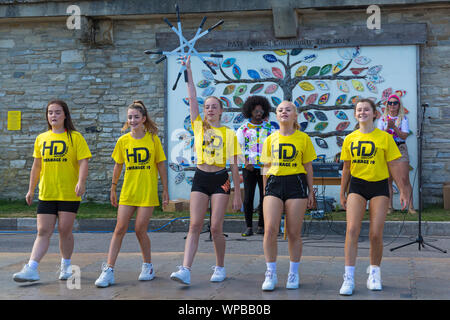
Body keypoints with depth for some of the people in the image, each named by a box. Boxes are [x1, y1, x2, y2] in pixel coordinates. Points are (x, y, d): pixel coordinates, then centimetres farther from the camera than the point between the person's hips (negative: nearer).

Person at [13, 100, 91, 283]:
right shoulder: (41, 139, 11)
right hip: (46, 194, 3)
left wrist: (81, 182, -25)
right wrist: (31, 190, 16)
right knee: (43, 232, 0)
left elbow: (83, 162, -9)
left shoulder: (75, 137, -2)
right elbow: (36, 166, 16)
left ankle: (66, 266, 20)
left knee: (65, 231, 2)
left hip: (69, 194, -3)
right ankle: (31, 269, -6)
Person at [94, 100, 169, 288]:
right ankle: (109, 270, -1)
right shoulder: (123, 141, 3)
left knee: (140, 229, -2)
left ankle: (148, 266, 19)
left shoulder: (153, 139, -1)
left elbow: (161, 165, 3)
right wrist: (113, 188, 12)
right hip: (127, 192, 2)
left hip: (147, 192, -2)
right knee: (120, 229, -2)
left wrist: (165, 190, 3)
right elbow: (118, 166, 12)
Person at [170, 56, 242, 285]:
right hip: (200, 178, 2)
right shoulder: (199, 126, 9)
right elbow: (192, 98, 1)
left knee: (216, 228, -3)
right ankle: (185, 270, -12)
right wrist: (188, 71, -2)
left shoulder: (229, 133, 4)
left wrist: (237, 194, 1)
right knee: (195, 226, -6)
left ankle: (220, 268, 14)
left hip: (220, 180, -2)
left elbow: (234, 166, 3)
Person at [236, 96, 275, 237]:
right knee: (248, 198, -5)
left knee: (265, 197, 1)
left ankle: (261, 226, 12)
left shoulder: (269, 128, 10)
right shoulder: (243, 129, 7)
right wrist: (246, 162, -10)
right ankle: (249, 227, 5)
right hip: (249, 168, -1)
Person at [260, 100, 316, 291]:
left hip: (296, 184, -1)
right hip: (274, 183, 2)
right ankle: (271, 274, 0)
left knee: (294, 233, 2)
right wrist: (264, 191, 12)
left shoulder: (303, 138, 5)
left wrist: (310, 192, 7)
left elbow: (308, 167, 8)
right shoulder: (271, 139, 10)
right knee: (270, 229, -11)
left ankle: (293, 274, 16)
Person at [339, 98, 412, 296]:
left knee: (376, 234, -2)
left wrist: (403, 190, 0)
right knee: (352, 229, -12)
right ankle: (349, 278, -11)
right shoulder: (350, 139, 6)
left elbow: (394, 166, 2)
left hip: (379, 186, -1)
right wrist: (342, 193, 14)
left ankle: (374, 274, 19)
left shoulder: (385, 138, -1)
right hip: (357, 185, 1)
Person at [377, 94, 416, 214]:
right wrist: (387, 128, -17)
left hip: (400, 149, -1)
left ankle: (410, 206, -5)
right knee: (388, 180, 0)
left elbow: (404, 136, -5)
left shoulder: (403, 119, 5)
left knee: (405, 179, -8)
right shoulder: (382, 119, 8)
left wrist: (394, 127, -17)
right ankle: (390, 206, 6)